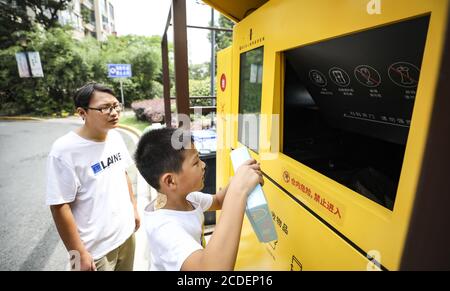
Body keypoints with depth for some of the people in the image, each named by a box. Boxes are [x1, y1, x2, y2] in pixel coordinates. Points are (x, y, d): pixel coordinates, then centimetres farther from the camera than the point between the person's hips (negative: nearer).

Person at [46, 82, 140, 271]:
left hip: (126, 232, 6)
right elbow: (59, 206, -19)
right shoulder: (65, 150, -22)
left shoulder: (115, 137, -4)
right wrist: (79, 254, -14)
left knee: (127, 268, 24)